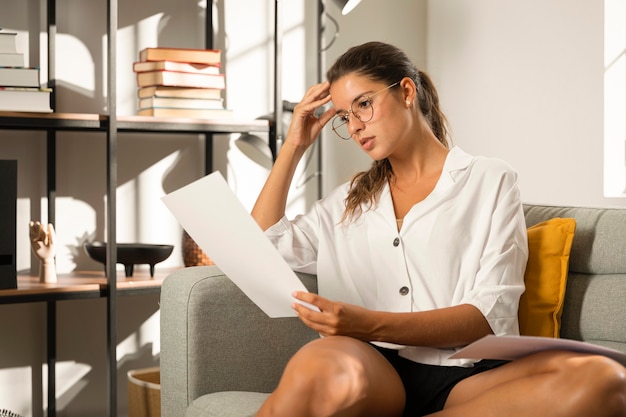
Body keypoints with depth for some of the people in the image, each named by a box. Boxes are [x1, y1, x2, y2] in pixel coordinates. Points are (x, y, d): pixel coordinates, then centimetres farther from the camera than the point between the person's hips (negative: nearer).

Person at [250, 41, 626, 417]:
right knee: (319, 370, -41)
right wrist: (295, 146, 20)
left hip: (465, 373, 1)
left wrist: (372, 325, -16)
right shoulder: (349, 200, 25)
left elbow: (492, 314, -1)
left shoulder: (491, 181, 11)